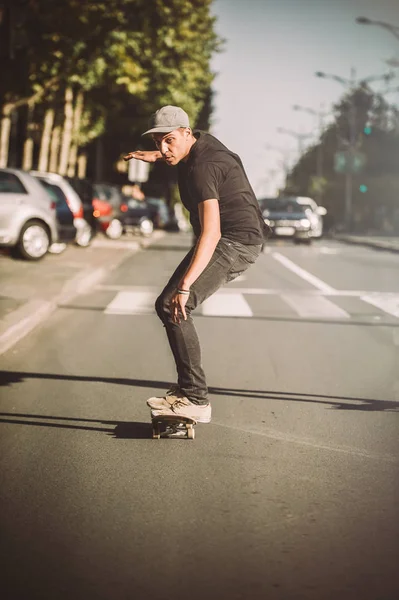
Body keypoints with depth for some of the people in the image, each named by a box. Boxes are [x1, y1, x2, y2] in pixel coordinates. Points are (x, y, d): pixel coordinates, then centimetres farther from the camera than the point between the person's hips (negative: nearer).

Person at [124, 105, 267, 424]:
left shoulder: (202, 167, -25)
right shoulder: (199, 141, 5)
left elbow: (211, 232, -36)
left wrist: (184, 284, -43)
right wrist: (155, 156, 23)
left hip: (236, 242, -11)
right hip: (227, 240, 11)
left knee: (174, 307, -23)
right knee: (166, 305, 11)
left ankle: (195, 399, -22)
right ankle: (188, 386, 16)